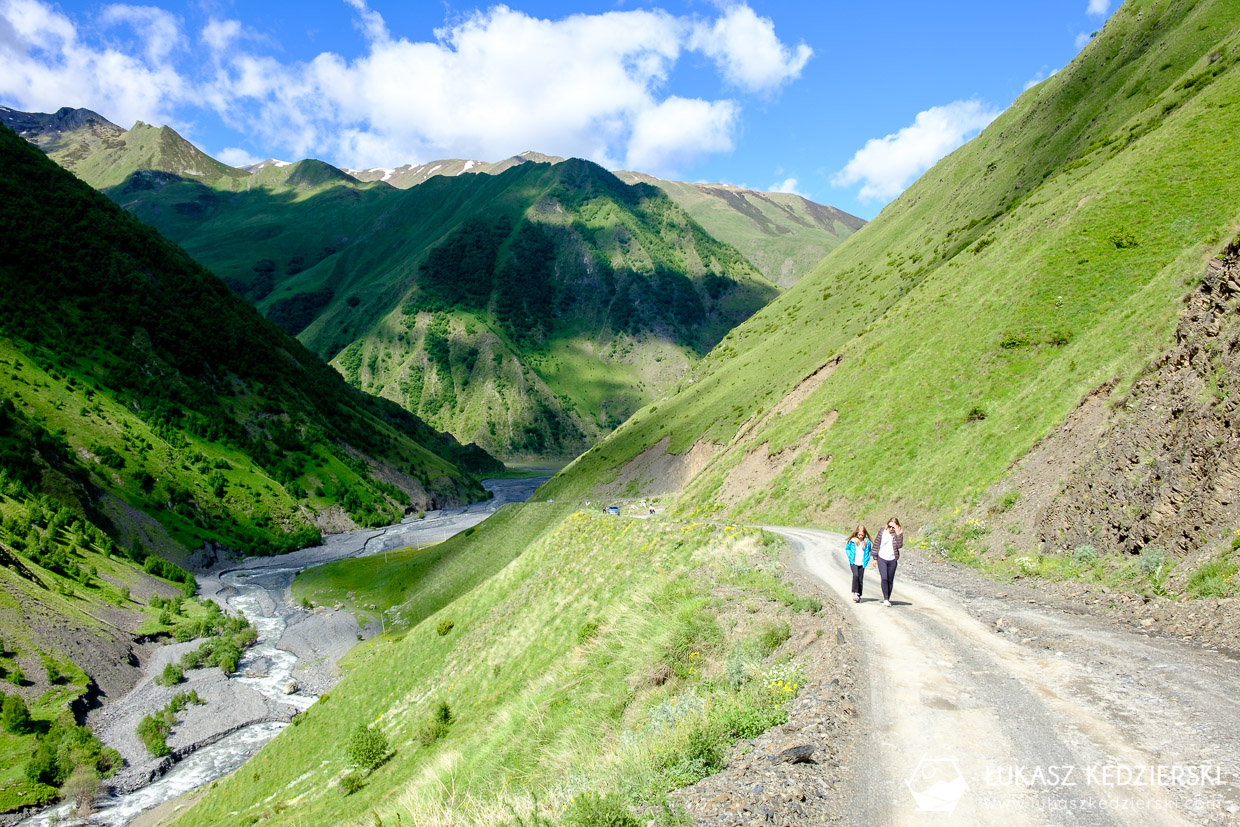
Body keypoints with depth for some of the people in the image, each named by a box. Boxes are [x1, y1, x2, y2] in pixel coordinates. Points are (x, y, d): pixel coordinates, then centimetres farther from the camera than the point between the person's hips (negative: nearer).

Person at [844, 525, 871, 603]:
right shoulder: (852, 541, -3)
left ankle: (859, 595, 15)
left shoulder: (867, 542, 0)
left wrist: (867, 559, 6)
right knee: (855, 575, -22)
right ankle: (855, 593, -17)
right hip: (854, 563, -2)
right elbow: (847, 548, 11)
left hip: (862, 564, 2)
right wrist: (850, 557, 3)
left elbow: (869, 551, 16)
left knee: (860, 579, 4)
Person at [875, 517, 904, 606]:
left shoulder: (897, 534, -4)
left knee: (890, 580, 7)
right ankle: (885, 599, -9)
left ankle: (888, 599, 19)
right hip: (882, 559, -1)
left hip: (892, 560, 1)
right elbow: (877, 545, 4)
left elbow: (900, 546, -18)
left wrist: (898, 534, -25)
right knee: (884, 578, -13)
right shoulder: (882, 532, -2)